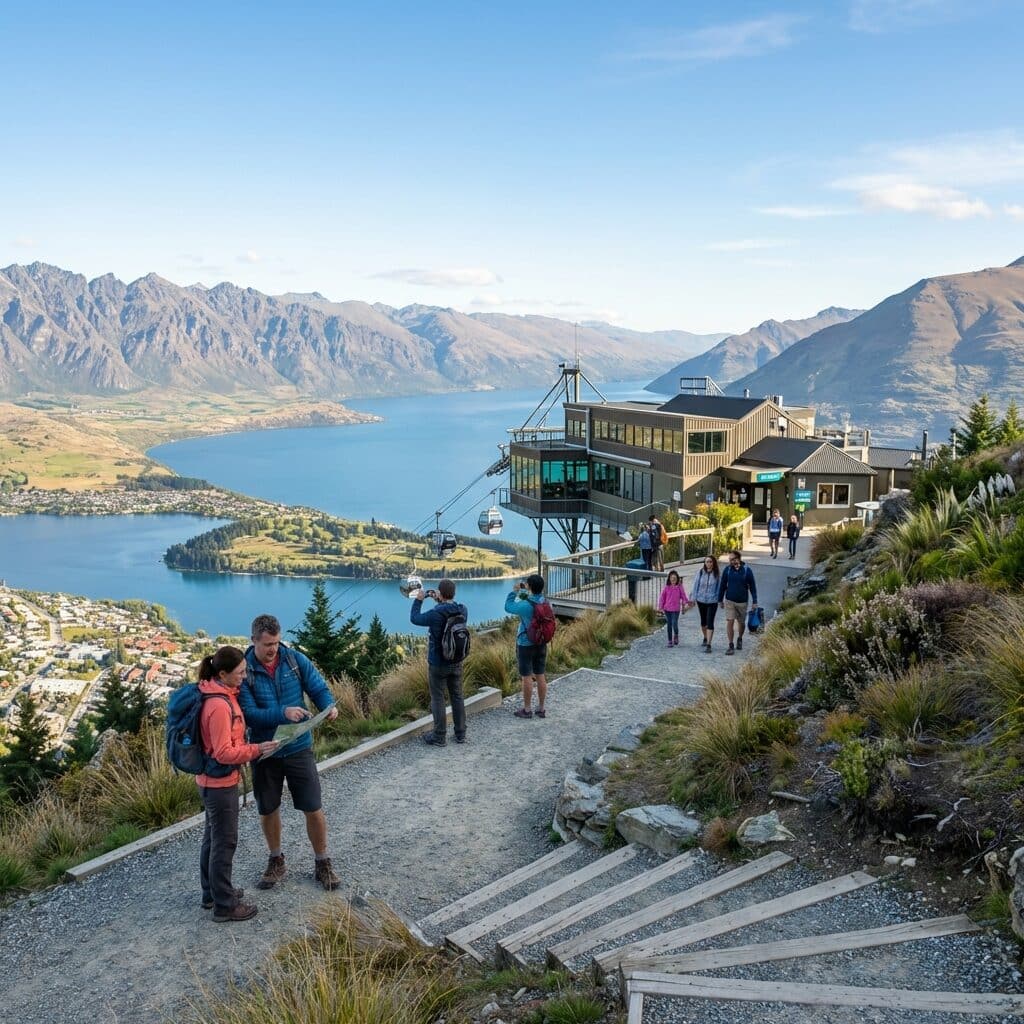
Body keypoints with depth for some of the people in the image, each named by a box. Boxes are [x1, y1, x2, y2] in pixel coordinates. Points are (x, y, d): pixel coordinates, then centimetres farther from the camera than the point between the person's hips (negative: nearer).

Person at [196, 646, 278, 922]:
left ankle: (212, 893, 37)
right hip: (220, 782, -10)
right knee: (224, 842, 3)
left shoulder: (221, 694, 3)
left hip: (211, 780, 10)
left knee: (212, 837, 21)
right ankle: (224, 906, 15)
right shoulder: (220, 705, -27)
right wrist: (256, 749, -22)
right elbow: (224, 753, -26)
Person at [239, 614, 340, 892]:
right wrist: (282, 713, -34)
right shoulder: (244, 670, -14)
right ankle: (276, 862, 39)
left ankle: (322, 864, 24)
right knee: (267, 810, 16)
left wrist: (329, 705, -25)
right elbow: (249, 713, -20)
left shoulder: (296, 660, -8)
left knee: (313, 809, 5)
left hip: (299, 748, 1)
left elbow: (319, 688, -3)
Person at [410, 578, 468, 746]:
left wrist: (418, 600, 4)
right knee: (457, 697, 14)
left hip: (438, 664, -5)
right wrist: (440, 601, 15)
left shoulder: (435, 614, -24)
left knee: (438, 699, 5)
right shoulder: (463, 611, -7)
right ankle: (460, 734, 21)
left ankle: (439, 737, 12)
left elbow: (414, 618, -6)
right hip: (457, 663, 5)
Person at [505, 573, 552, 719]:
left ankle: (527, 709, 12)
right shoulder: (545, 602, -5)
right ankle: (541, 709, 20)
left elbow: (508, 606, -9)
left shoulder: (526, 605, -23)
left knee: (527, 677, 4)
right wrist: (523, 591, 13)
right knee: (540, 676, 11)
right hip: (542, 644, 6)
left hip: (526, 645, -6)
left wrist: (515, 591, 1)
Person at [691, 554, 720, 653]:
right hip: (701, 600, 3)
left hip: (712, 601, -3)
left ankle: (708, 644, -11)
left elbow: (719, 587, -2)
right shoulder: (701, 572, -4)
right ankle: (705, 638, 42)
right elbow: (696, 584, 1)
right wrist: (693, 597, 0)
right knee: (703, 621, 19)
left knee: (710, 622, -10)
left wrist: (719, 599, -4)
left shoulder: (716, 574, -8)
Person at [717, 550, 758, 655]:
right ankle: (731, 646, -2)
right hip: (729, 601, 0)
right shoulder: (727, 569, -4)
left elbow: (752, 586, -2)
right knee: (729, 622, -9)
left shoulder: (746, 570, -9)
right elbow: (722, 585, 4)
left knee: (742, 623, 13)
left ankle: (740, 639, 40)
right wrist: (720, 600, 6)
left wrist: (755, 601, -4)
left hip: (742, 601, 0)